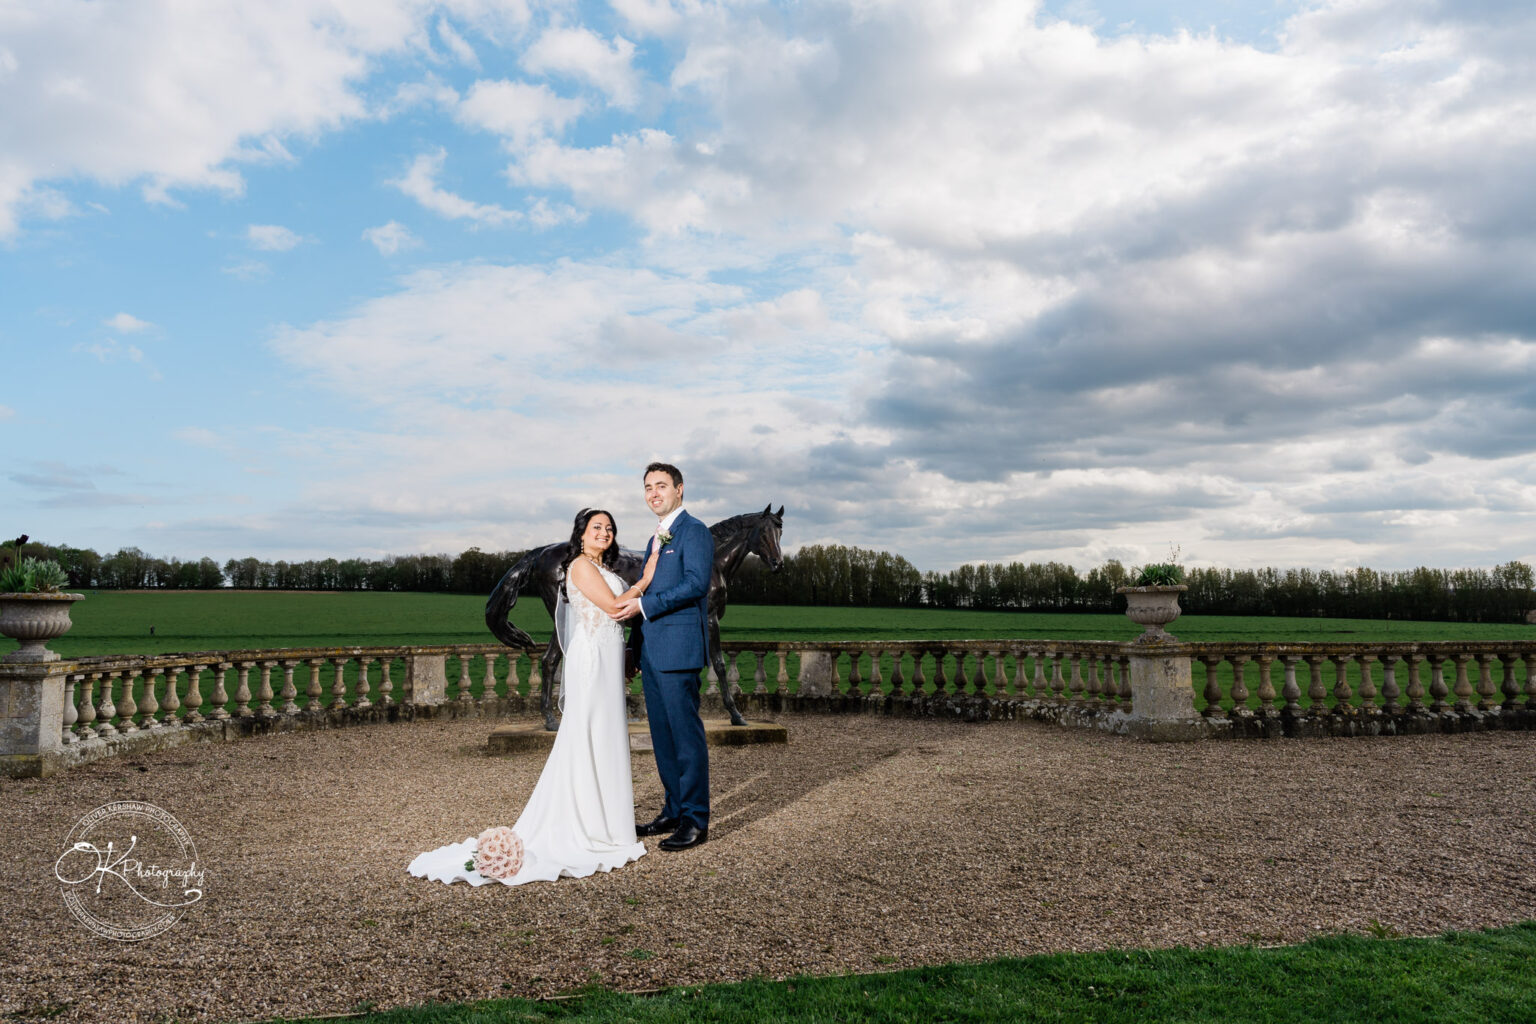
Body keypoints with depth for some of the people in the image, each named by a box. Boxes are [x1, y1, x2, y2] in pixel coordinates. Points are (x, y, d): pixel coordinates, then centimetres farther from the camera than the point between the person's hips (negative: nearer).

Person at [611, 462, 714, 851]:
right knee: (662, 735, 13)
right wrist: (634, 647, 21)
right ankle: (674, 812, 23)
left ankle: (695, 820, 5)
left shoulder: (694, 531, -7)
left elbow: (696, 583, -19)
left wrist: (642, 604, -18)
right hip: (652, 652, 9)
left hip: (678, 649, -9)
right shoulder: (656, 538, 21)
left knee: (686, 734, -3)